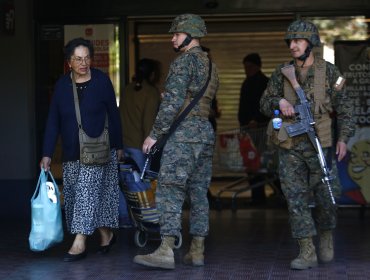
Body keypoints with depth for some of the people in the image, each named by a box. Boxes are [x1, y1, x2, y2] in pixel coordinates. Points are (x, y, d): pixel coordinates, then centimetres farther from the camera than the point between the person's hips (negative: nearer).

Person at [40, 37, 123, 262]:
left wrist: (119, 146, 4)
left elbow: (113, 114, 2)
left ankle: (80, 243, -10)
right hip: (72, 152, 4)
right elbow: (53, 121, 1)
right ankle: (107, 235, 22)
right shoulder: (62, 85, 2)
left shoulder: (101, 81, -4)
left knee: (87, 192, -10)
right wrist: (47, 154, -4)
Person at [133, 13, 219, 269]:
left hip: (183, 132, -9)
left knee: (170, 191, -10)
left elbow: (172, 102, -16)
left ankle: (166, 252, -15)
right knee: (198, 192, 10)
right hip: (206, 131, 9)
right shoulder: (211, 65, 18)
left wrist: (155, 134, -12)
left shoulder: (184, 62, -9)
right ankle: (197, 251, 12)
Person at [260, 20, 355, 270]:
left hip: (318, 144, -2)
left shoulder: (329, 72, 0)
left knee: (325, 197, 2)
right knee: (296, 198, -3)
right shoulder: (282, 73, 5)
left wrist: (343, 138, -9)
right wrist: (279, 101, -11)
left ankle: (326, 236, 31)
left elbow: (344, 108, 1)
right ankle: (307, 253, 1)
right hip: (290, 147, 2)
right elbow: (265, 103, 11)